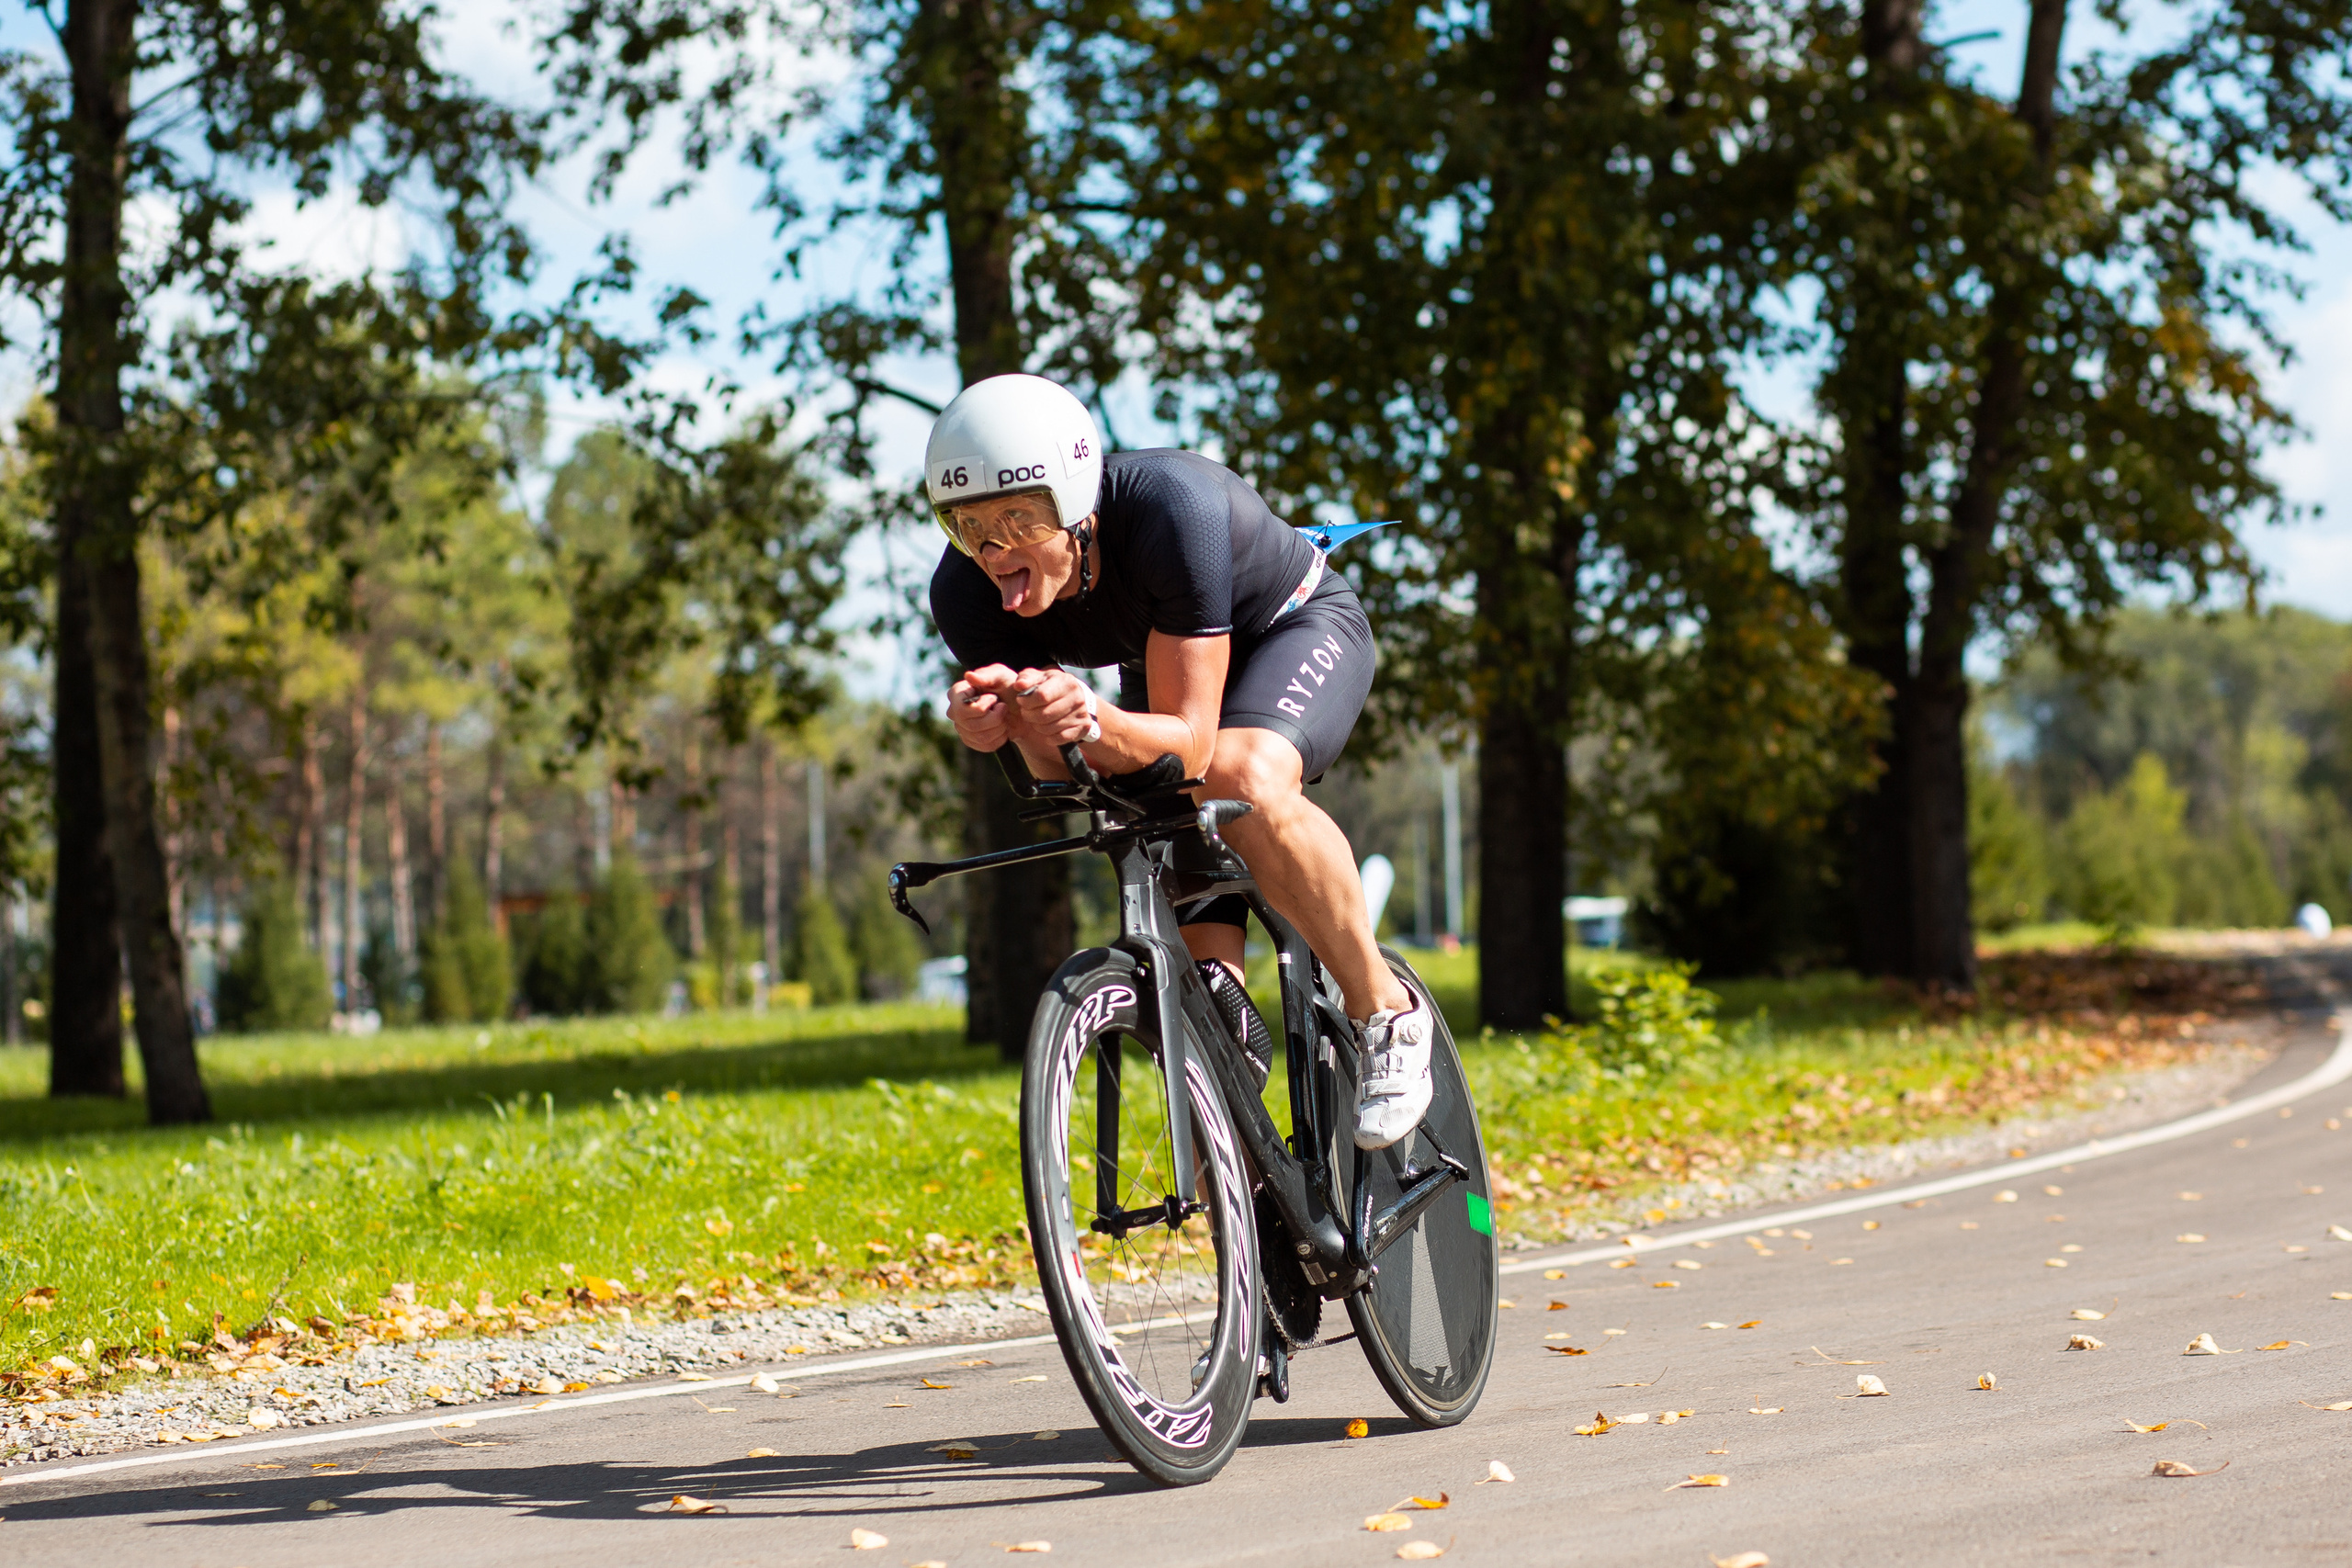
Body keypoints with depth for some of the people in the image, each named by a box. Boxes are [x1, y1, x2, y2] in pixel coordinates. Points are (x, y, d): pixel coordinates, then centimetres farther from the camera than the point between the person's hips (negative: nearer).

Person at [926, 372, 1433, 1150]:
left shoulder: (1173, 509, -40)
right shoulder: (967, 595, -27)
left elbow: (1189, 743, -38)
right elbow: (1061, 779, -24)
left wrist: (1093, 722, -59)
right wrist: (1022, 726, -46)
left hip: (1298, 628, -4)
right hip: (1164, 663, 5)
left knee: (1242, 781, -37)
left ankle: (1387, 1014, -17)